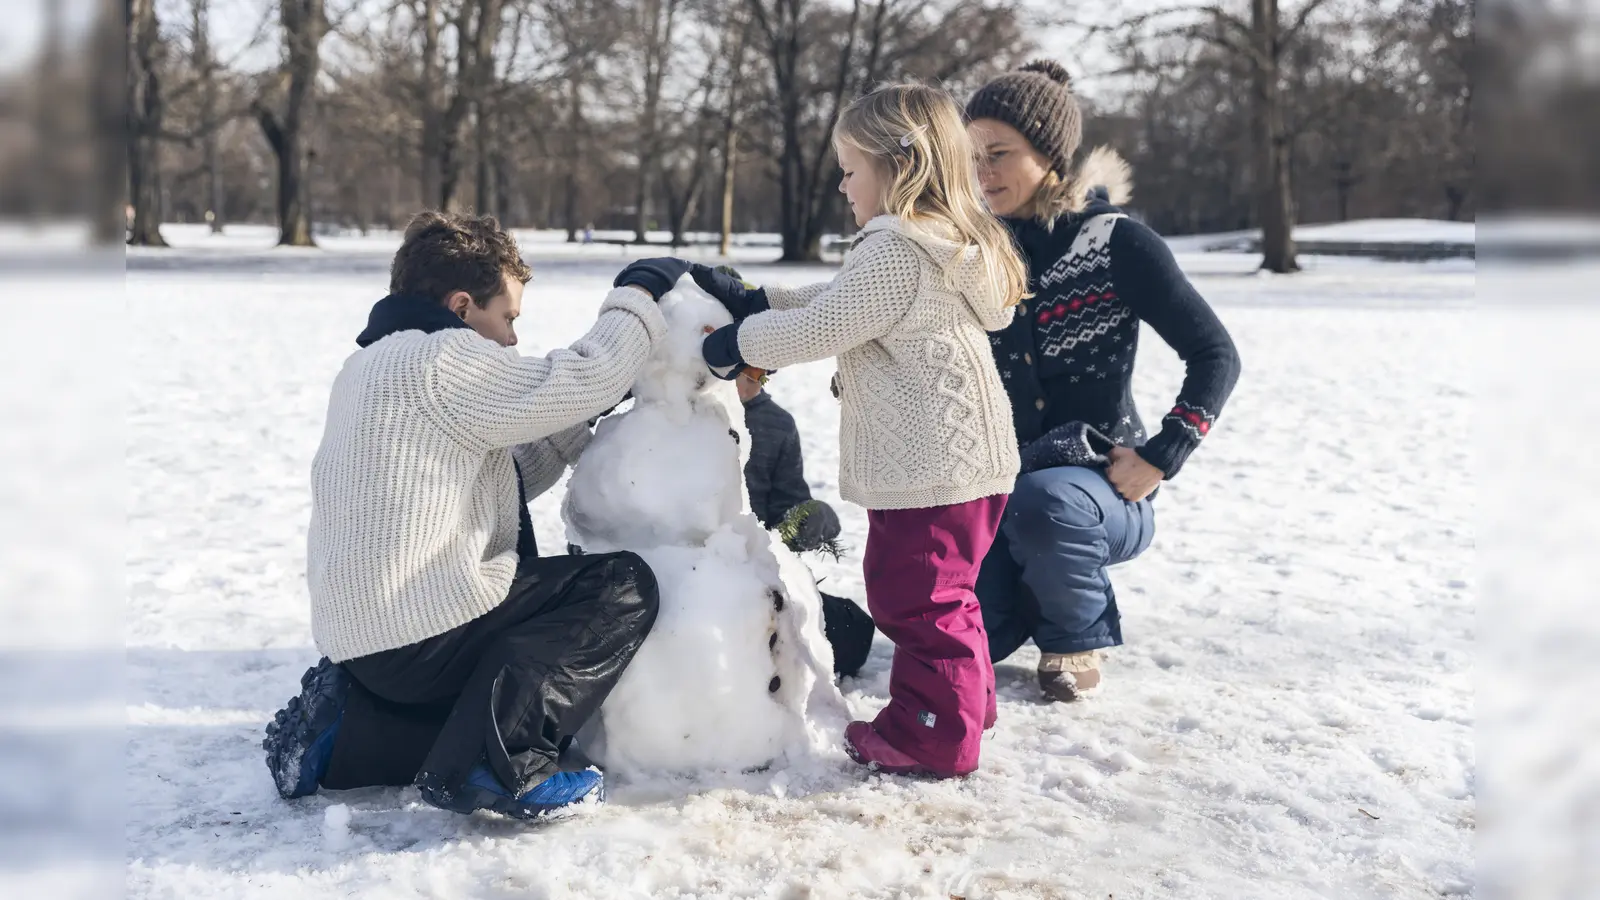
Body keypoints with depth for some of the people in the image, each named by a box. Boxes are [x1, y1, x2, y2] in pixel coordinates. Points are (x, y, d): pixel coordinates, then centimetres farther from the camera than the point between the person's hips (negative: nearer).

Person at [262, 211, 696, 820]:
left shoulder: (373, 363, 20)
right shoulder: (444, 360, -12)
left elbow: (506, 477, 19)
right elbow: (584, 377, -15)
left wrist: (589, 410, 13)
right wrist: (639, 290, 1)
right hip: (425, 628, -10)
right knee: (624, 585, -5)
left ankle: (343, 733, 12)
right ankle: (504, 757, -18)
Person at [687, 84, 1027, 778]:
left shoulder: (895, 250, -18)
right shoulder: (949, 245, 16)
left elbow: (821, 327, -18)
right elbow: (837, 304, 20)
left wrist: (737, 344, -4)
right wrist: (753, 302, 14)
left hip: (929, 465, -11)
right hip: (965, 459, 11)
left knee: (914, 596, -2)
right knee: (940, 591, 22)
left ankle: (932, 735, 6)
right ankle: (966, 704, 35)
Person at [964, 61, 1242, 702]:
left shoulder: (1119, 246, -10)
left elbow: (1215, 355, -8)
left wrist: (1159, 458, -15)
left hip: (1100, 484, -4)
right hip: (998, 482, 4)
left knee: (1042, 502, -39)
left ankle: (1077, 633, -5)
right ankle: (1033, 587, 24)